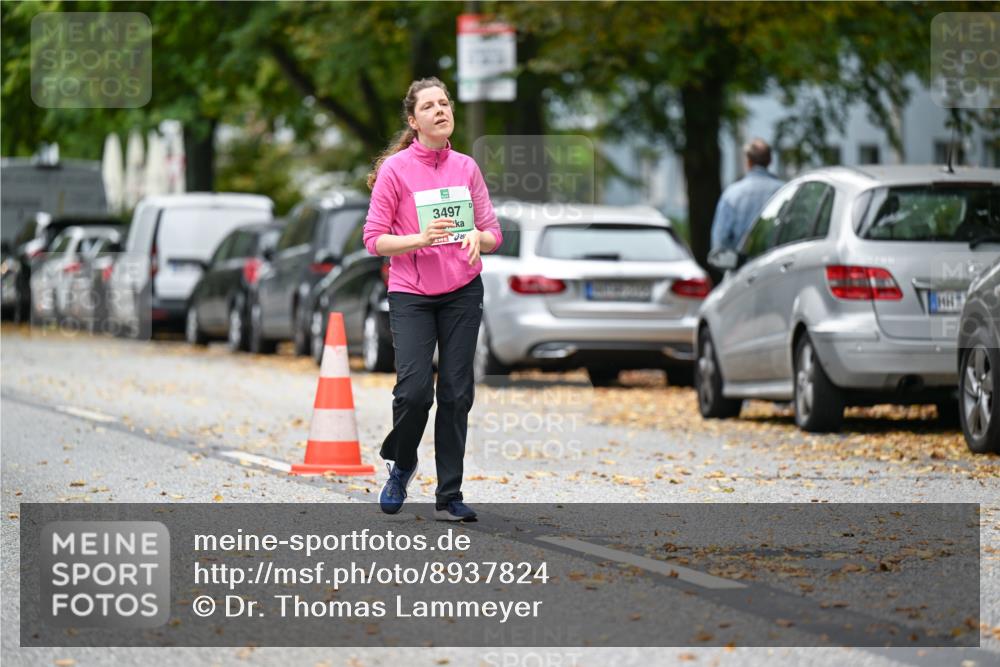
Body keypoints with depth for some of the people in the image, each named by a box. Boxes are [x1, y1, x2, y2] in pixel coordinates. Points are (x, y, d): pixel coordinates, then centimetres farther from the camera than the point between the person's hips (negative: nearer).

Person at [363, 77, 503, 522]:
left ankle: (449, 497, 8)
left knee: (456, 393, 1)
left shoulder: (467, 168, 4)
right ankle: (401, 465, 16)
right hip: (411, 294, -3)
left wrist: (478, 238, -14)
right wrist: (421, 239, -21)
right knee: (414, 390, -15)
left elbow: (493, 233, 9)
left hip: (463, 292, 3)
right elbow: (374, 239, -5)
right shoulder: (395, 169, -6)